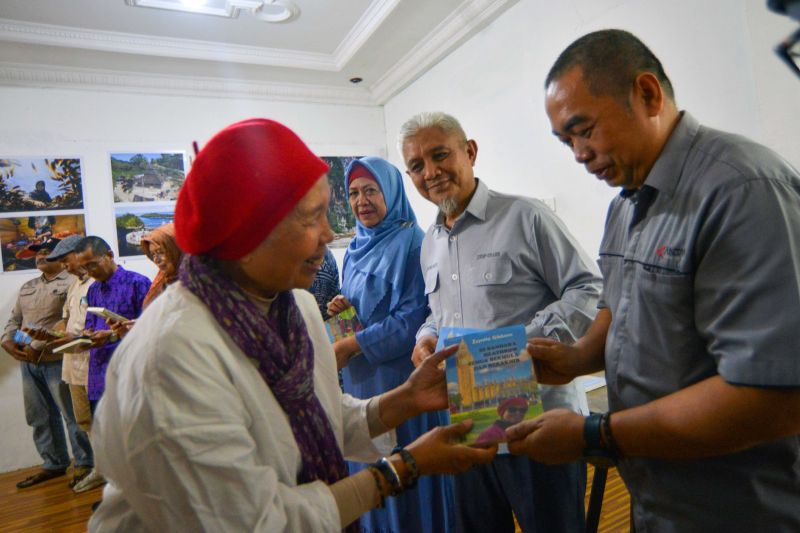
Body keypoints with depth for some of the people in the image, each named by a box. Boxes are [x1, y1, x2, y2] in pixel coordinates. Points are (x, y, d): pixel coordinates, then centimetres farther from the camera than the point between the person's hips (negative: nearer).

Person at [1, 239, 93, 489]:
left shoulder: (71, 284, -7)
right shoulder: (27, 287, 19)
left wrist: (37, 347, -19)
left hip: (57, 360, -8)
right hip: (28, 363, 8)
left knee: (72, 414, -2)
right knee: (40, 417, 14)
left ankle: (84, 463, 9)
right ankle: (53, 463, 26)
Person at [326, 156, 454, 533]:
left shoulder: (410, 242, -12)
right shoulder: (358, 247, 11)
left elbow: (414, 314, -17)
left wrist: (353, 345, -15)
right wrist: (343, 307, -4)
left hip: (399, 374, -7)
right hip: (360, 376, 7)